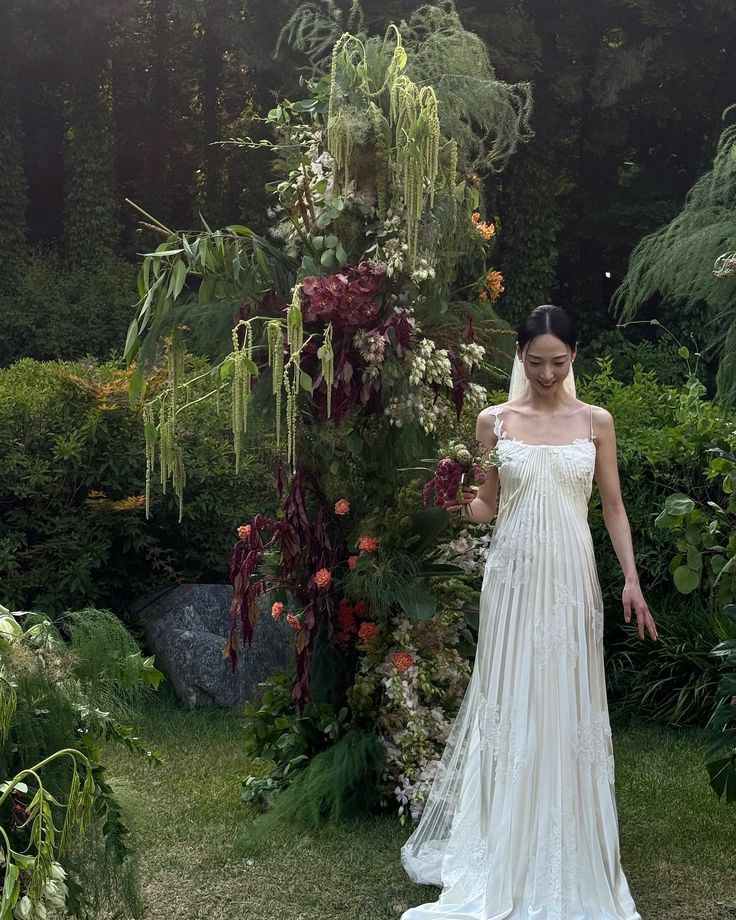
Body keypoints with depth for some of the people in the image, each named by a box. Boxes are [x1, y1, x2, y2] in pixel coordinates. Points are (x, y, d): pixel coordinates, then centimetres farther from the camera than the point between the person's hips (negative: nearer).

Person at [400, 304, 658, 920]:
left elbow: (613, 506, 7)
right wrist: (461, 502, -13)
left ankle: (566, 857, 19)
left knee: (567, 705, 4)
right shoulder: (495, 421, 3)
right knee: (509, 702, 3)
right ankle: (506, 850, 17)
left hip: (571, 577, 0)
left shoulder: (596, 422, 4)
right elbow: (488, 508, 8)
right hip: (514, 576, 0)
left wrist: (632, 579, 0)